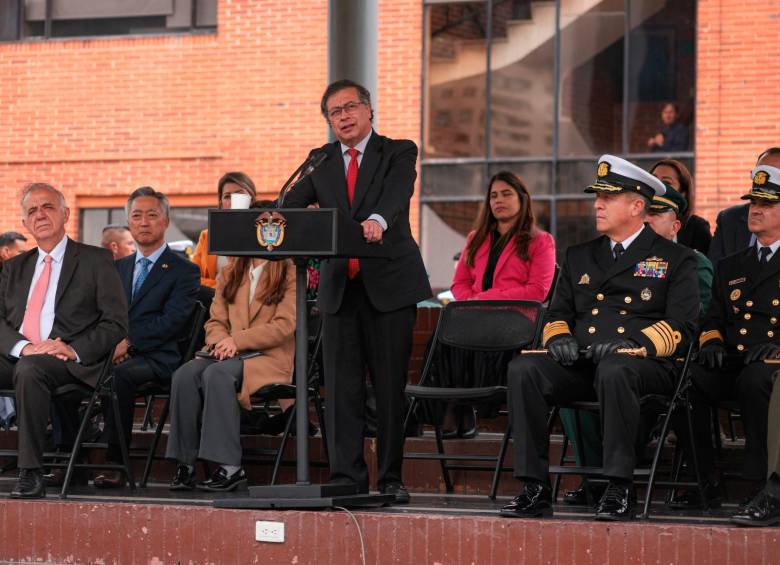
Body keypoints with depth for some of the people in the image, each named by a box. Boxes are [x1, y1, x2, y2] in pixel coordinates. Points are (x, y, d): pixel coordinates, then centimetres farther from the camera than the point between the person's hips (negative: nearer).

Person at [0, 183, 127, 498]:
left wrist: (73, 350, -16)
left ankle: (31, 473, -34)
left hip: (67, 362, -4)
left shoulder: (96, 262, 10)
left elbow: (116, 324, 1)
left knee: (30, 370, -37)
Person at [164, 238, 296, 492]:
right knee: (185, 375, -26)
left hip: (270, 357, -5)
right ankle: (185, 464, -26)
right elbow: (215, 321, 16)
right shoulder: (229, 273, 21)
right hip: (228, 355, 5)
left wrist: (237, 340, -15)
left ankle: (229, 467, -35)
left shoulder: (291, 274, 2)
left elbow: (284, 325, -8)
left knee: (217, 374, -35)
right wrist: (221, 341, -8)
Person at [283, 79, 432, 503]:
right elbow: (293, 203, 1)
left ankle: (391, 478, 8)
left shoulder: (398, 153, 3)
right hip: (339, 286, 3)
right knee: (341, 385, -1)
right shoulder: (320, 162, 14)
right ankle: (346, 477, 2)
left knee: (391, 384, 1)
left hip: (388, 283, -3)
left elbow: (397, 193, -17)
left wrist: (378, 220, -40)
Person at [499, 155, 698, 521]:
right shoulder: (580, 257, 26)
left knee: (613, 371, -41)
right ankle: (535, 489, -27)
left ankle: (619, 489, -34)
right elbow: (558, 313, 26)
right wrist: (558, 338, 1)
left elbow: (680, 326, 0)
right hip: (580, 366, 4)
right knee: (523, 369, -26)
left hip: (644, 366, -4)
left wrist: (633, 345, -17)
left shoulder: (675, 259, 11)